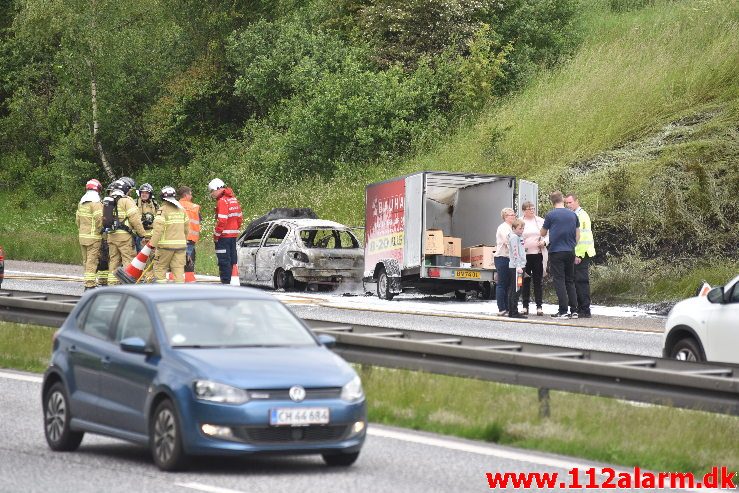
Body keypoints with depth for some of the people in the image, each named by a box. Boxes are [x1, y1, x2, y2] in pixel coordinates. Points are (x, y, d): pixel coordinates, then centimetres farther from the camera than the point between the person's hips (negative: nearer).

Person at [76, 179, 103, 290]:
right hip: (93, 237, -8)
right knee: (92, 261, -7)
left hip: (82, 235, 8)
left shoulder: (81, 203, 12)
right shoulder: (96, 203, -13)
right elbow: (99, 218, -21)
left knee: (86, 260, 15)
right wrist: (100, 230, -5)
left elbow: (77, 219, 17)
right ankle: (90, 284, -11)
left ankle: (88, 284, 21)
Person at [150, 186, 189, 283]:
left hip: (166, 244, -5)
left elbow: (158, 229, -16)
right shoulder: (182, 209, 10)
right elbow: (186, 228, 17)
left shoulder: (163, 210, -10)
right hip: (181, 244, 5)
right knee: (178, 268, 6)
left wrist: (153, 245, -13)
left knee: (159, 268, 5)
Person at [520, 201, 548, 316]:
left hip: (538, 254, 1)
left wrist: (544, 242, -8)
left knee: (538, 280, 1)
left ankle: (539, 306, 3)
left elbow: (548, 235, 12)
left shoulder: (541, 221, 10)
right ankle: (525, 306, 9)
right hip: (524, 255, -1)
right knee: (525, 281, 2)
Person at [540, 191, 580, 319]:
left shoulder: (550, 215, -6)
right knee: (570, 281, 11)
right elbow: (578, 235, 12)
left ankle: (563, 311, -8)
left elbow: (543, 233, 6)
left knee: (559, 281, -3)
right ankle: (574, 310, 8)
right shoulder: (573, 215, 6)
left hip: (556, 251, -4)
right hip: (570, 251, 4)